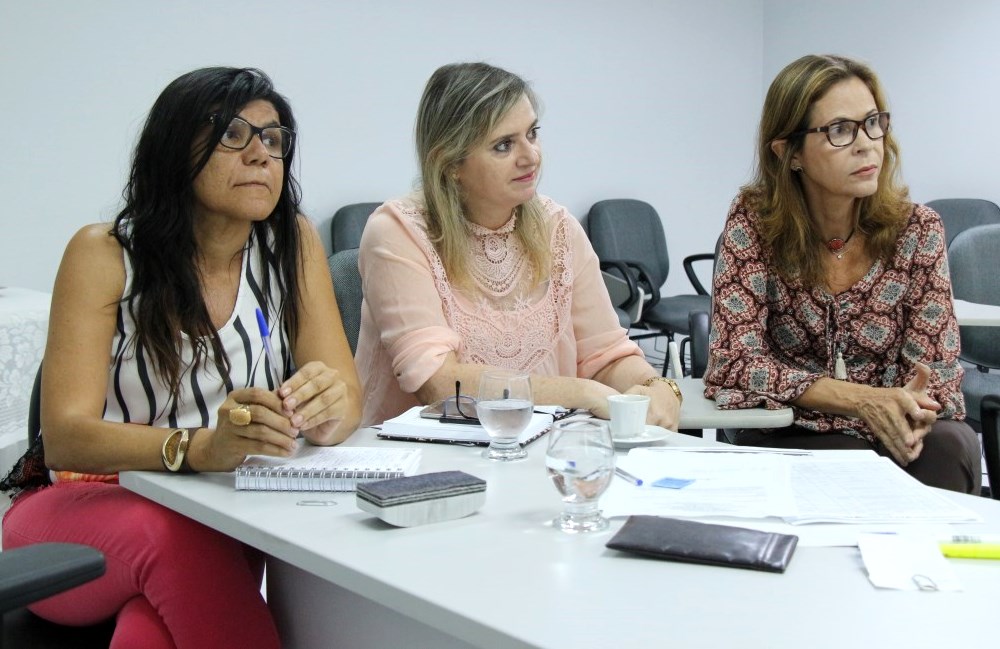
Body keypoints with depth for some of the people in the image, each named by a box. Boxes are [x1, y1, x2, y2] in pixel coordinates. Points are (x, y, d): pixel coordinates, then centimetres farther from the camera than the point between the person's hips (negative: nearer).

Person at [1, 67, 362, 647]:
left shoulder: (292, 243, -1)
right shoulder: (105, 255, -9)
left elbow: (350, 400, -6)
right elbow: (64, 437, -19)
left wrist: (326, 408, -32)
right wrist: (200, 447, -39)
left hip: (221, 519, 1)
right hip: (83, 509, 0)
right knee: (175, 538, -34)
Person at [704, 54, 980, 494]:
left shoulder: (917, 230, -3)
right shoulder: (754, 222, -9)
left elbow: (936, 373, -4)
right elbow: (734, 363, -13)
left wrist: (909, 408, -29)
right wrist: (860, 399, -25)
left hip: (891, 438, 3)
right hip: (786, 441, -2)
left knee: (949, 446, -29)